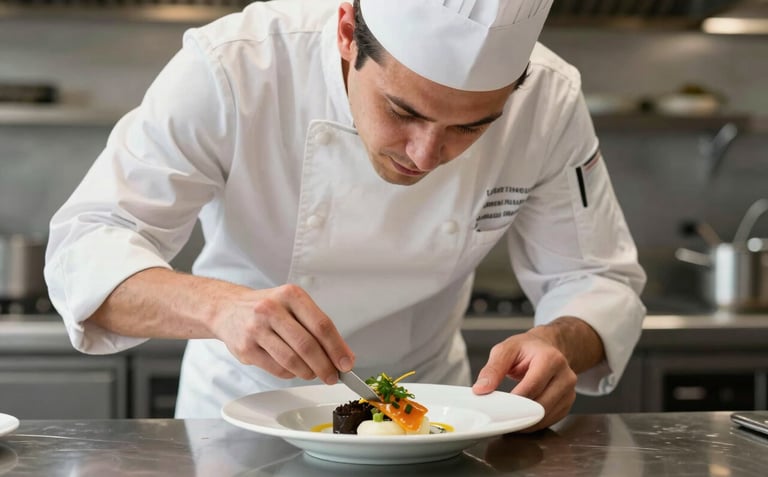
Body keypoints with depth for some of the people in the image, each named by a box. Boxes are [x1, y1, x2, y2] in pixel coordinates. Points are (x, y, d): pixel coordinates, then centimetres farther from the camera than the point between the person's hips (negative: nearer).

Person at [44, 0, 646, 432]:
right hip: (242, 401, -1)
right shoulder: (231, 69, -24)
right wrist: (218, 306, -41)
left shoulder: (549, 102, -17)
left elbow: (600, 280, -7)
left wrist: (560, 342, -29)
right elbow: (84, 250, -23)